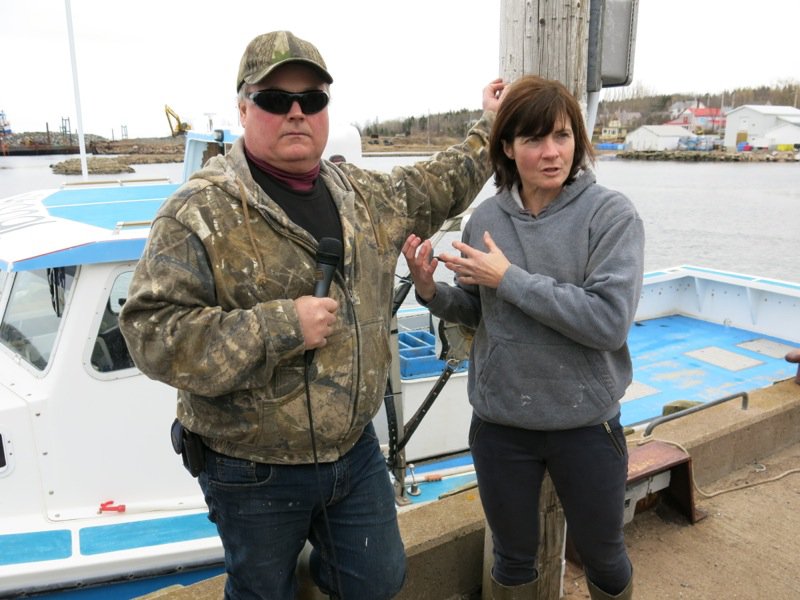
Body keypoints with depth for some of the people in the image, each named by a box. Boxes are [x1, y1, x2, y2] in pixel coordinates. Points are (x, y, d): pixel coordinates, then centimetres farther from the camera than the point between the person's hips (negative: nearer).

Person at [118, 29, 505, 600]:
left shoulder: (362, 194, 3)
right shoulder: (201, 212, -17)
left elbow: (434, 189, 21)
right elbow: (152, 329, -22)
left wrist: (489, 130, 25)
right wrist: (279, 327, -28)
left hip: (355, 450, 5)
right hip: (253, 473, -4)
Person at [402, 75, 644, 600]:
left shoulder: (611, 213, -13)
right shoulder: (486, 217, -3)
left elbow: (610, 321, -25)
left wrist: (510, 278, -23)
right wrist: (431, 291, -11)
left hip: (586, 422, -2)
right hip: (499, 423, 3)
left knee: (603, 557, 22)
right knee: (514, 557, 22)